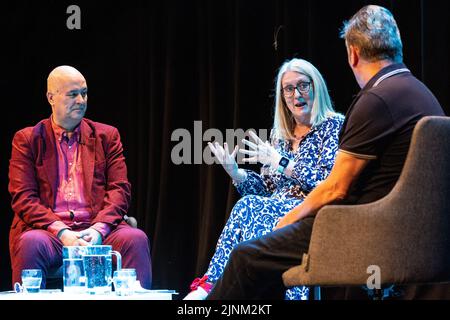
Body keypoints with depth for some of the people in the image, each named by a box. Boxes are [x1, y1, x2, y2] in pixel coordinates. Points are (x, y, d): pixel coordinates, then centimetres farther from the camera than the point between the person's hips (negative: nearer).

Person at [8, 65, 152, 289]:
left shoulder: (106, 136, 17)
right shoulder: (27, 139, 10)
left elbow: (119, 189, 9)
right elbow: (22, 196, 1)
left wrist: (99, 228, -11)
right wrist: (61, 232, -15)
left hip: (97, 229, 2)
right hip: (48, 230, -2)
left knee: (135, 239, -29)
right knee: (32, 243, -36)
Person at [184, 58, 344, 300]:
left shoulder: (334, 126, 2)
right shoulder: (279, 135, 21)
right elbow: (267, 188, 19)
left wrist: (283, 163, -16)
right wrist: (235, 172, 2)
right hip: (278, 211, 5)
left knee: (249, 207, -29)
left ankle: (211, 284, -34)